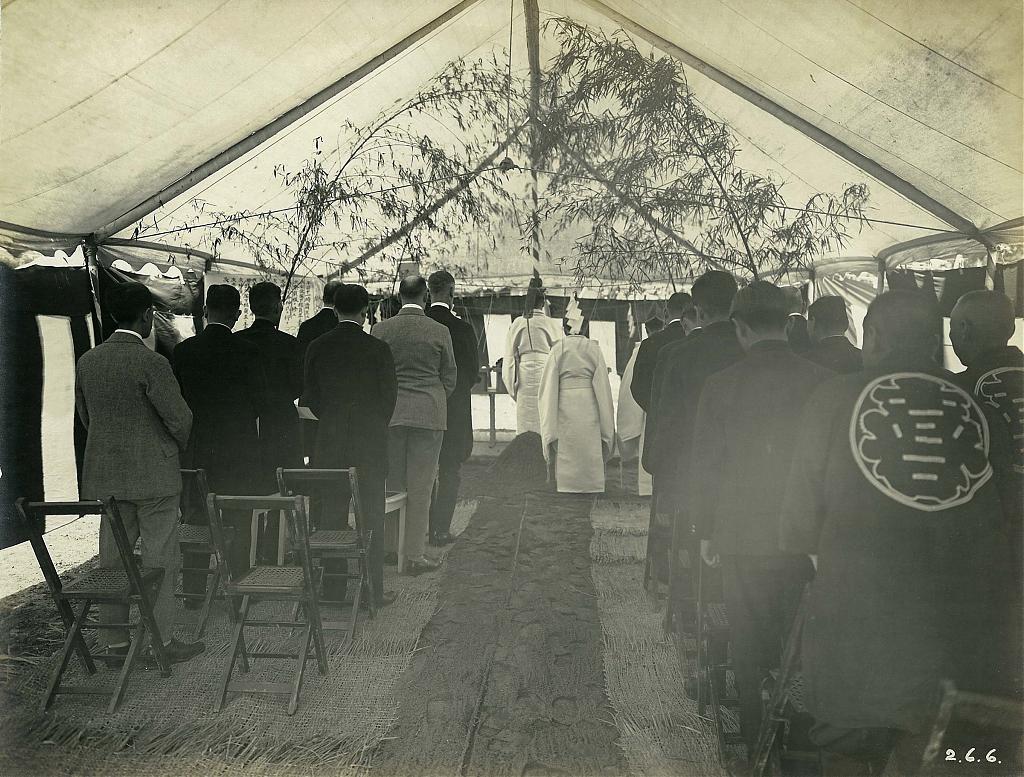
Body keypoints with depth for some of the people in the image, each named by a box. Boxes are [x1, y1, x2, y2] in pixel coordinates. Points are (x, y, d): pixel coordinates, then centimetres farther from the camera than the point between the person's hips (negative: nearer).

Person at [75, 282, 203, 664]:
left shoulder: (86, 361, 5)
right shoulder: (151, 363, -17)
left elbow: (86, 416, 14)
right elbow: (179, 418, -15)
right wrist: (180, 446, 6)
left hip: (104, 475, 7)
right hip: (152, 474, -6)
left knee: (112, 560, 12)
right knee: (159, 560, 4)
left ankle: (115, 643, 21)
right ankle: (162, 640, 11)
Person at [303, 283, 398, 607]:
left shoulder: (316, 347, -1)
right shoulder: (378, 349, -9)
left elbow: (310, 398, 5)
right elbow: (389, 397, -3)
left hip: (329, 445, 3)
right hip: (370, 444, -2)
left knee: (331, 517, 12)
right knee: (371, 519, 6)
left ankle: (333, 587, 19)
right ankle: (373, 589, 12)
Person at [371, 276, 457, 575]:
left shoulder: (380, 329, 0)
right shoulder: (440, 332, -4)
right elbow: (450, 377, 3)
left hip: (389, 413, 2)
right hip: (429, 415, -2)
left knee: (391, 485, 12)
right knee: (420, 488, 3)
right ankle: (413, 555, 8)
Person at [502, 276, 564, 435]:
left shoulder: (517, 324, 3)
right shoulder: (552, 324, -3)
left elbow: (509, 356, 6)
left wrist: (513, 389, 14)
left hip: (524, 377, 2)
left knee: (525, 429, 6)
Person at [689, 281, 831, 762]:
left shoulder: (721, 385, -11)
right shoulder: (823, 382, -6)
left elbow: (704, 463, -6)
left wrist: (705, 530, 5)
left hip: (744, 541, -2)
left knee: (752, 650, 13)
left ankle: (758, 742, 27)